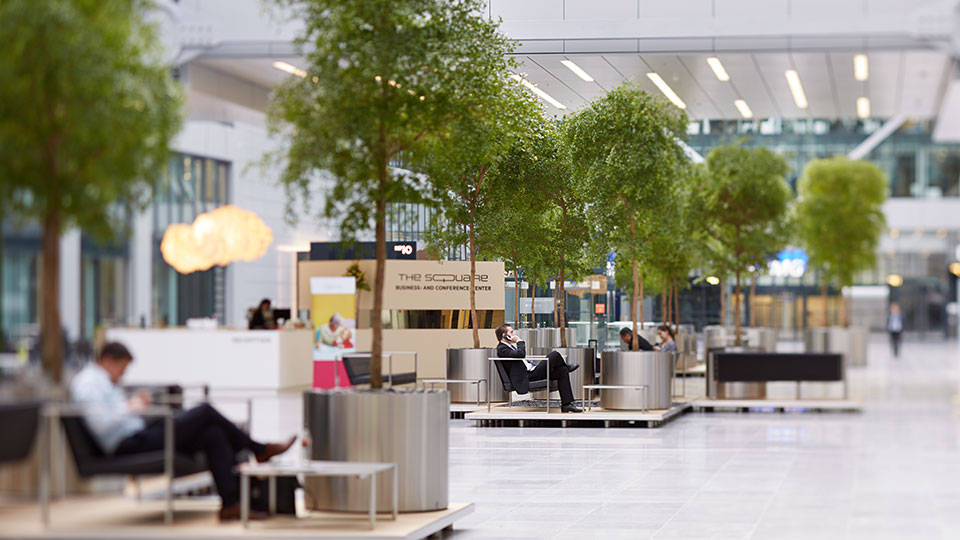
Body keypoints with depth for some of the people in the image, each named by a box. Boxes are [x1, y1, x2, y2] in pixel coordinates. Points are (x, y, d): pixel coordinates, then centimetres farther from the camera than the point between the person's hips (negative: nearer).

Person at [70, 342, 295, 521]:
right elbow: (98, 422, -24)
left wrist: (137, 404, 8)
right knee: (205, 412, -11)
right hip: (129, 444, -11)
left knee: (214, 435, -3)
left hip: (139, 435, 11)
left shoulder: (105, 381, 23)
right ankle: (258, 450, 8)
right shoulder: (88, 382, -10)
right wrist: (130, 407, -14)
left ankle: (231, 503, -7)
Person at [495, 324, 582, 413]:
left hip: (531, 371, 11)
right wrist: (519, 341, -11)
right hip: (526, 377, -11)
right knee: (554, 355, -17)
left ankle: (567, 404, -2)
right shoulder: (501, 349, -12)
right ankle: (567, 367, 18)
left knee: (562, 370, 0)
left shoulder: (509, 346, 22)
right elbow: (521, 354, -26)